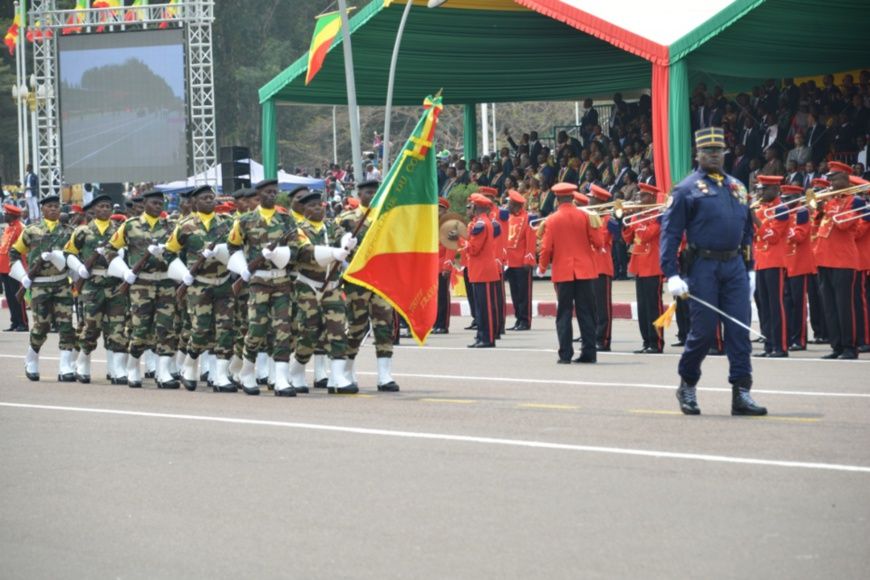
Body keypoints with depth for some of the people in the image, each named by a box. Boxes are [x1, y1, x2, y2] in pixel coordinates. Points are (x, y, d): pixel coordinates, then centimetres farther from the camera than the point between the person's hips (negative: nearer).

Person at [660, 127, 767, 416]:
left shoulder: (737, 188, 16)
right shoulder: (687, 189, -1)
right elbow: (670, 233, -5)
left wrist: (749, 269, 17)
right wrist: (672, 275, -13)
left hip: (735, 267, 5)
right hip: (704, 268, -5)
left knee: (740, 330, -2)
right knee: (703, 331, -3)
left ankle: (741, 394, -2)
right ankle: (687, 385, 17)